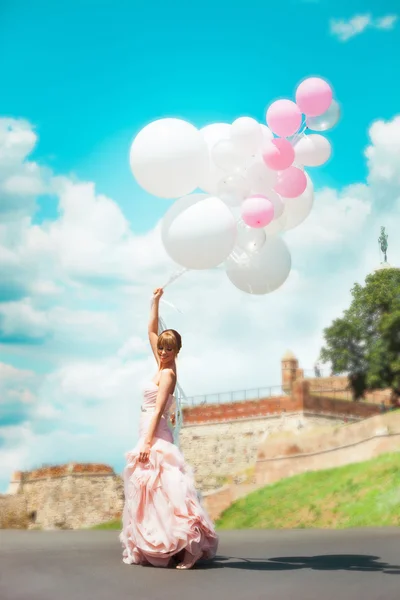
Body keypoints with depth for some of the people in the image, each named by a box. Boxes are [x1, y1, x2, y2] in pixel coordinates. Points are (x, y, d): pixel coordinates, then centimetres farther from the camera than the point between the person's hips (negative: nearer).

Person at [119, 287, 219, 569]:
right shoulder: (163, 365, 11)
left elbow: (158, 410, -17)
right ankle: (158, 547, 15)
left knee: (158, 490, -12)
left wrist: (147, 442, -23)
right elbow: (152, 331, 20)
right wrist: (156, 301, 17)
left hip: (156, 435, -9)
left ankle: (182, 547, -15)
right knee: (150, 491, 11)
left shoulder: (168, 373, -10)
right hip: (152, 434, 9)